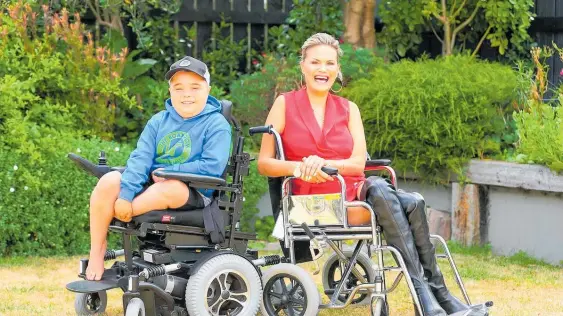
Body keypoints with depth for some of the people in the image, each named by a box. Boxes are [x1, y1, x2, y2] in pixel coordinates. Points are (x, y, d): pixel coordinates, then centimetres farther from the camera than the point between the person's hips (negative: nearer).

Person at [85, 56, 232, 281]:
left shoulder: (216, 124, -3)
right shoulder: (159, 121, 11)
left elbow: (213, 166, -17)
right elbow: (140, 158, -3)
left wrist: (167, 173, -13)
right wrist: (125, 195, -19)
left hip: (191, 196, -4)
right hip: (150, 188, 4)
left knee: (172, 188, -40)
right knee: (110, 182, -23)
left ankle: (114, 214, -23)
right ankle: (96, 251, -12)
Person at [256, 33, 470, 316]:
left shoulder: (348, 109, 17)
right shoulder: (285, 105, 7)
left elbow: (358, 163, 4)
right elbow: (263, 164, 0)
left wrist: (324, 164, -17)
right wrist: (298, 167, -21)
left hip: (352, 194, 5)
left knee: (413, 204, -27)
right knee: (380, 191, -33)